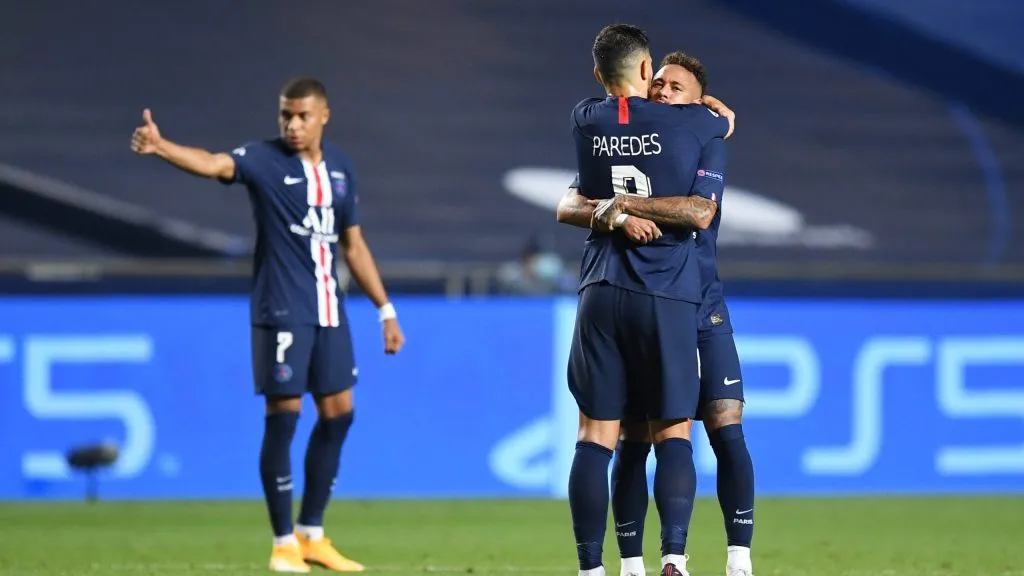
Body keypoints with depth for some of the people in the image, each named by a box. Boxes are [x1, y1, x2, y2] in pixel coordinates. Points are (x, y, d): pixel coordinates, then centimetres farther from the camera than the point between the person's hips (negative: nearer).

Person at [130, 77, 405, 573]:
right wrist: (161, 147, -48)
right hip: (281, 312, -6)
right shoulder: (265, 160, -8)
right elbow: (214, 164, -28)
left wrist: (385, 310, 17)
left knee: (338, 412, 8)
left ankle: (311, 535, 21)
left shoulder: (340, 169, 9)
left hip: (329, 310, 6)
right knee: (283, 416, -4)